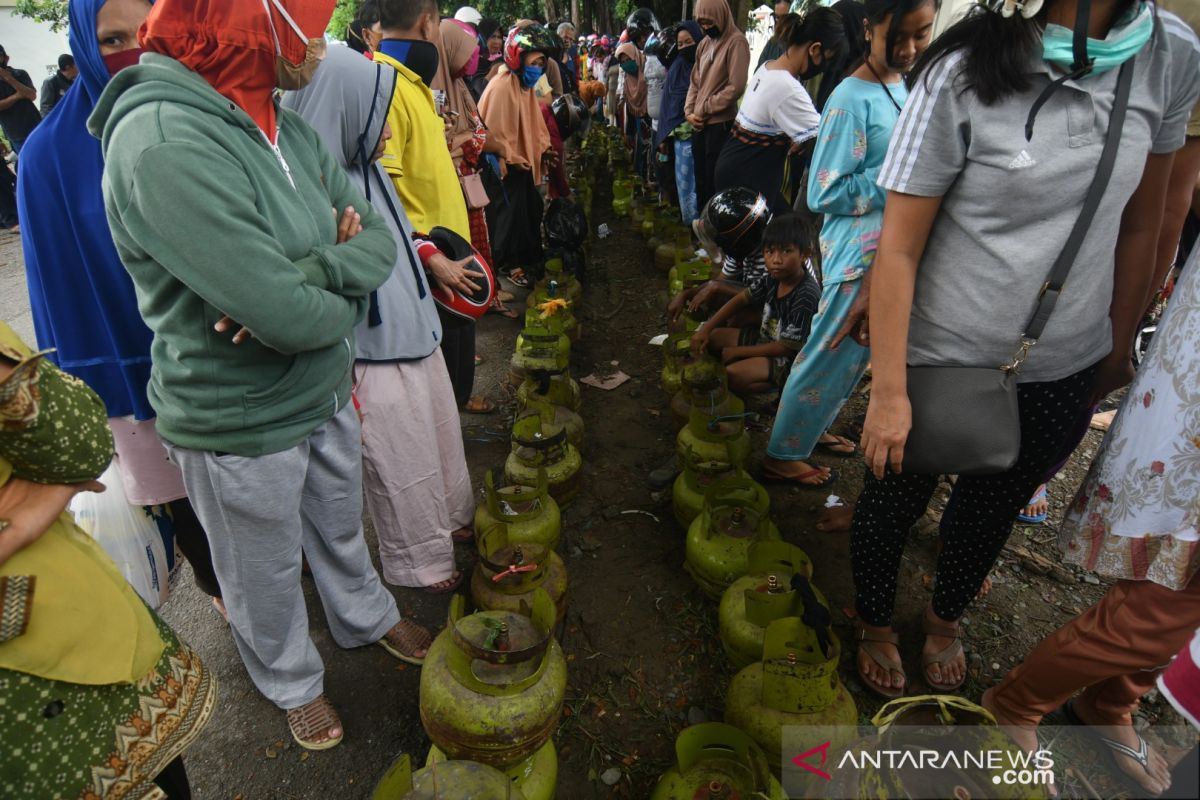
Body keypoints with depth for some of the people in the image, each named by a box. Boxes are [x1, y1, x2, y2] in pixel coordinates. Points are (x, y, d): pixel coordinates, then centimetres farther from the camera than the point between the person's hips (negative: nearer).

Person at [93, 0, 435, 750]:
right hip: (240, 428, -6)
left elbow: (380, 238, -4)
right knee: (268, 576, 20)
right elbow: (290, 316, -33)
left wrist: (309, 274, -23)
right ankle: (293, 682, 48)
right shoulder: (164, 144, -28)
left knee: (342, 530, 29)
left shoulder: (289, 128, -1)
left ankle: (368, 617, 56)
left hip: (327, 393, 7)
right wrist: (345, 292, -11)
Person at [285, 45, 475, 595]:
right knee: (402, 463, 11)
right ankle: (421, 560, 34)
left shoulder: (365, 169, 2)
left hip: (416, 337, 8)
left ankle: (451, 519, 48)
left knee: (440, 438, 23)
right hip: (376, 360, -8)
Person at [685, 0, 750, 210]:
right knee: (701, 179, 14)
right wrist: (689, 112, 1)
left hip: (721, 124, -7)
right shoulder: (704, 43, 13)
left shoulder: (736, 41, -9)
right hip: (700, 124, 7)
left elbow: (736, 87, -17)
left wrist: (705, 108, -11)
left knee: (715, 181, -2)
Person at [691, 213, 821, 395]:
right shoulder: (775, 278, -6)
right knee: (713, 338, 4)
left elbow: (786, 347, -25)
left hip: (790, 359, -8)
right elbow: (742, 298, 4)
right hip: (766, 339, 8)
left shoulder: (806, 296, -29)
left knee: (732, 374, -28)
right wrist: (706, 329, -6)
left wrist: (737, 352, -18)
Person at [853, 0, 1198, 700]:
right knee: (894, 502, 15)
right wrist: (888, 389, -17)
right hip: (943, 359, -4)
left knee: (994, 509, 23)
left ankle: (946, 620, 52)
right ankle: (876, 624, 45)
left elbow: (1142, 224, 8)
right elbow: (899, 248, -17)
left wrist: (1119, 348, 13)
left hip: (1066, 371, 4)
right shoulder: (966, 72, -16)